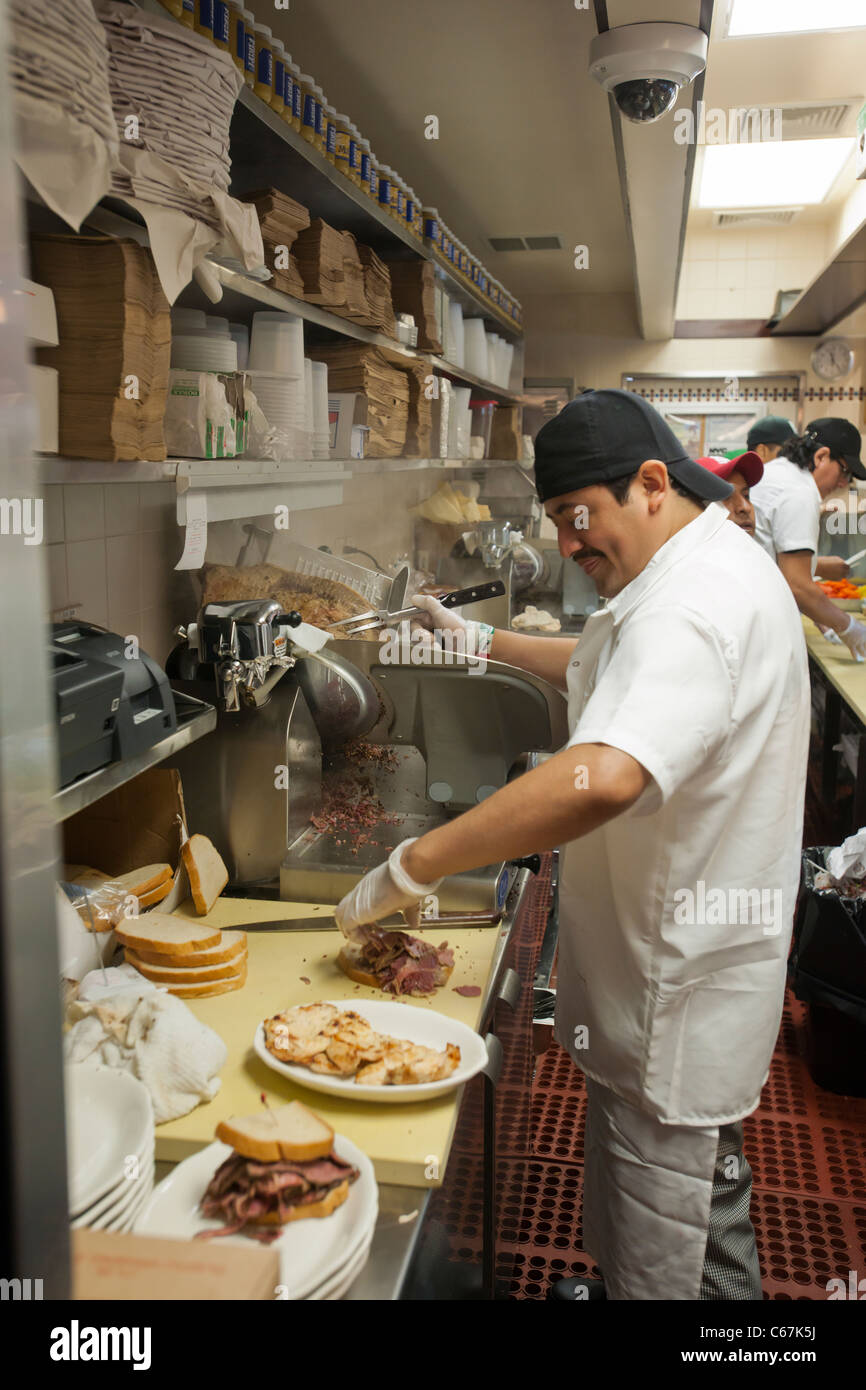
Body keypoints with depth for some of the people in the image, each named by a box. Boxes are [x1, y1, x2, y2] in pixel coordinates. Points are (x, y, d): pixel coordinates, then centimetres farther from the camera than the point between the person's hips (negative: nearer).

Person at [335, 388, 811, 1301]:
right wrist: (485, 642, 15)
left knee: (652, 1263, 8)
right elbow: (605, 668, 23)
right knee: (710, 1198, 31)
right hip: (700, 964, 10)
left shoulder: (698, 602, -28)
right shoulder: (711, 570, 8)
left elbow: (605, 777, -44)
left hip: (672, 1003, -10)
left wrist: (411, 868, -39)